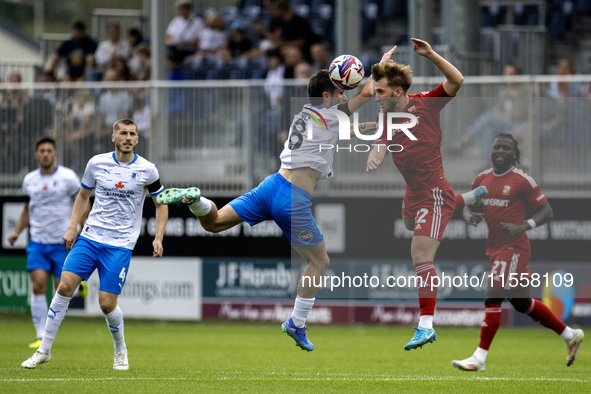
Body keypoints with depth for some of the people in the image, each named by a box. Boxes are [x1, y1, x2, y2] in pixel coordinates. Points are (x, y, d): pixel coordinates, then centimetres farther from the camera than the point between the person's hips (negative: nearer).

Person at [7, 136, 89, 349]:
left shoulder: (68, 177, -7)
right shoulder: (30, 180, 6)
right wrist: (17, 232, 8)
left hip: (63, 243, -3)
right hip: (37, 241, 3)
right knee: (38, 286, -11)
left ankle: (79, 283, 36)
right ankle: (41, 336, -8)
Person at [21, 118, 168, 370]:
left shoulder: (147, 170, -3)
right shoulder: (97, 163, 2)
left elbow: (161, 204, 8)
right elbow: (83, 195, 17)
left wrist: (158, 237, -3)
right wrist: (72, 227, 7)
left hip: (120, 245, -2)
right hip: (90, 237, 2)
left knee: (107, 303, -9)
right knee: (65, 286, -11)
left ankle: (120, 350, 20)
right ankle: (44, 350, -1)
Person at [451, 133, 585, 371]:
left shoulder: (522, 180, -8)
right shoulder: (482, 179, 10)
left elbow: (546, 211, -6)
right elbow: (469, 207, 21)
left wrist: (523, 227, -20)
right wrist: (470, 216, -3)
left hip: (514, 248, -8)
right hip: (494, 248, 8)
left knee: (493, 298, -14)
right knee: (522, 303, 16)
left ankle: (479, 358, -12)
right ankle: (570, 335, 31)